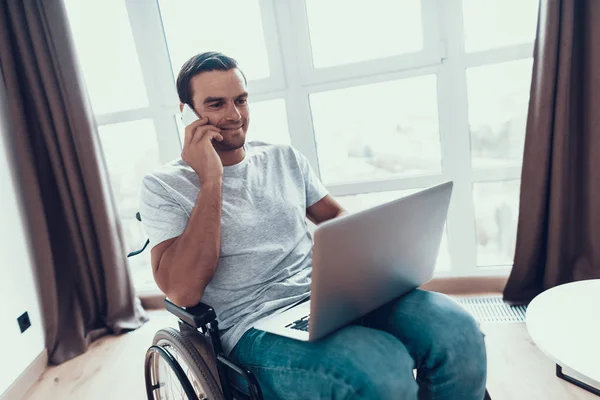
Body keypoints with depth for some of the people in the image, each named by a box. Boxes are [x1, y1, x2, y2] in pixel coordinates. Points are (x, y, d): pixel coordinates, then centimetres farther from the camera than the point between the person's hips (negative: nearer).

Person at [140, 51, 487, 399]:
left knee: (456, 330, -20)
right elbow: (183, 292, -12)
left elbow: (337, 217, 19)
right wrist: (211, 181, -13)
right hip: (256, 327, -4)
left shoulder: (285, 158, 14)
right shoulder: (164, 187, 0)